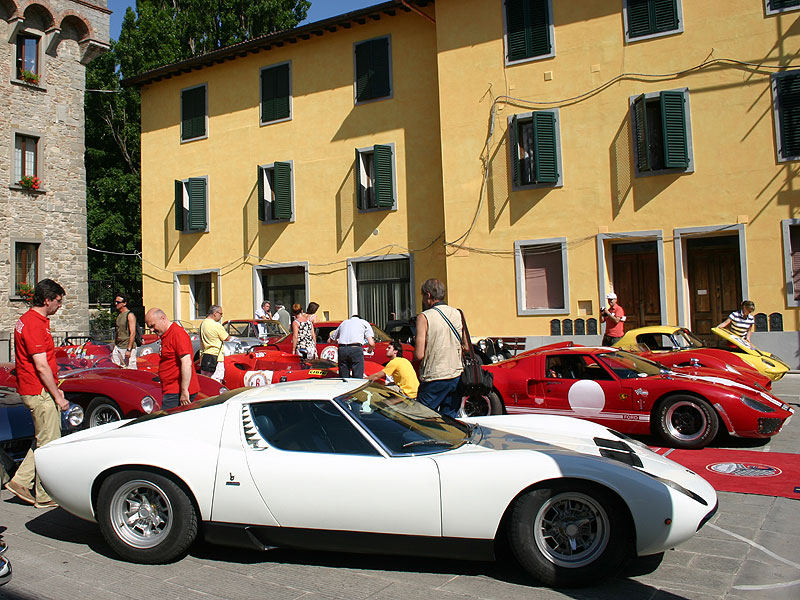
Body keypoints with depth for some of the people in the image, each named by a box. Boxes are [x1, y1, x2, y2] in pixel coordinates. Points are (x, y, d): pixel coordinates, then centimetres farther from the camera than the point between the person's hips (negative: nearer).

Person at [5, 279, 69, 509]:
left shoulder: (29, 319, 14)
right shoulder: (34, 325, -19)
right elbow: (41, 367, -21)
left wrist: (55, 388, 19)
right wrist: (57, 396, -15)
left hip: (34, 390, 10)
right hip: (39, 392, -10)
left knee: (42, 440, 18)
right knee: (48, 443, -1)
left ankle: (21, 481, 22)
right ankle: (46, 497, 8)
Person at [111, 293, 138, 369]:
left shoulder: (130, 315, -9)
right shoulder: (119, 315, 16)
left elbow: (133, 333, -16)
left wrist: (129, 349, -20)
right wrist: (114, 346, 18)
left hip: (127, 346, -8)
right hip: (118, 347, 8)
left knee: (130, 368, -7)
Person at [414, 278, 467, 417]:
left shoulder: (424, 317, -10)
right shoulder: (458, 314, 6)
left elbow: (419, 354, -14)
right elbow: (466, 347, 13)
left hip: (434, 379, -5)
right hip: (457, 376, 5)